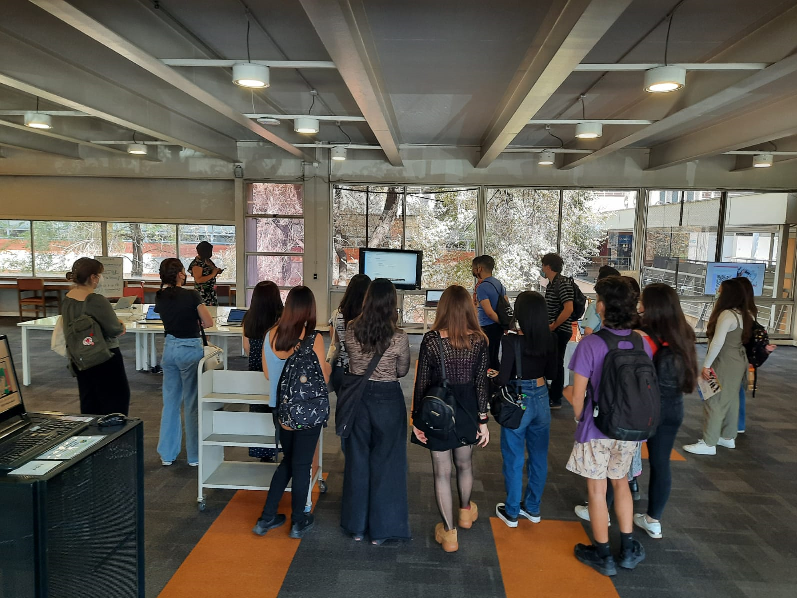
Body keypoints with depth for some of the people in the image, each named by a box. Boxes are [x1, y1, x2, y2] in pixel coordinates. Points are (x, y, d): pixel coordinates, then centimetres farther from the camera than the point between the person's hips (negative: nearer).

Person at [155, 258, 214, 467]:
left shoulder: (160, 297, 2)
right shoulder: (191, 296, -15)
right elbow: (209, 323, -10)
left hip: (170, 348, 6)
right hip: (190, 349, -5)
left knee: (170, 401, 15)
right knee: (192, 403, 4)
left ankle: (167, 454, 23)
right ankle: (194, 456, 13)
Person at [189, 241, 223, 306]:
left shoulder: (208, 260, 9)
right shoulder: (197, 264, -16)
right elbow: (198, 280, -22)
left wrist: (217, 271, 3)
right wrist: (213, 274, -21)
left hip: (212, 292, 8)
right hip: (203, 293, -8)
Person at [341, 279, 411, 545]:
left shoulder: (351, 331, -10)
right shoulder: (398, 338, -17)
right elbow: (402, 371, -2)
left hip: (357, 397, 3)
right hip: (387, 399, -3)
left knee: (357, 460, 16)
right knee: (385, 462, 11)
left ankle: (356, 526, 29)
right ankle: (381, 529, 22)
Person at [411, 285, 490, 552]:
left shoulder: (431, 339, -17)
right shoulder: (478, 341, -11)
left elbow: (421, 383, -11)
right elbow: (481, 383, -6)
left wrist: (416, 419, -1)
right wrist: (483, 421, 2)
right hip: (467, 411, 3)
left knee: (442, 473, 11)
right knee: (464, 464, 26)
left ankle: (449, 533, 22)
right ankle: (465, 511, 50)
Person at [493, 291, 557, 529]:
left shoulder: (511, 341, -21)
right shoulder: (550, 339, -6)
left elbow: (503, 379, -18)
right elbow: (551, 373, 4)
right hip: (541, 399, 5)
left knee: (514, 459, 10)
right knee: (539, 457, 18)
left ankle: (511, 512, 24)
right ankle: (532, 508, 34)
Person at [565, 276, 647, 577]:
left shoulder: (590, 344, -20)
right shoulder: (642, 343, -5)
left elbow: (577, 395, -16)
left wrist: (580, 420, 3)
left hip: (597, 428, -5)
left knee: (596, 490, 11)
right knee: (621, 483, 25)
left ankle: (603, 556, 26)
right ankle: (628, 549, 33)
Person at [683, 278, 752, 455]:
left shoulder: (727, 314, -20)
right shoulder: (743, 314, 9)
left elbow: (718, 342, -24)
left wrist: (706, 364, -20)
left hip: (725, 363, -10)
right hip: (738, 361, 10)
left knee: (714, 401, -5)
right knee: (731, 399, 17)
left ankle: (709, 444, -1)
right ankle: (728, 437, 29)